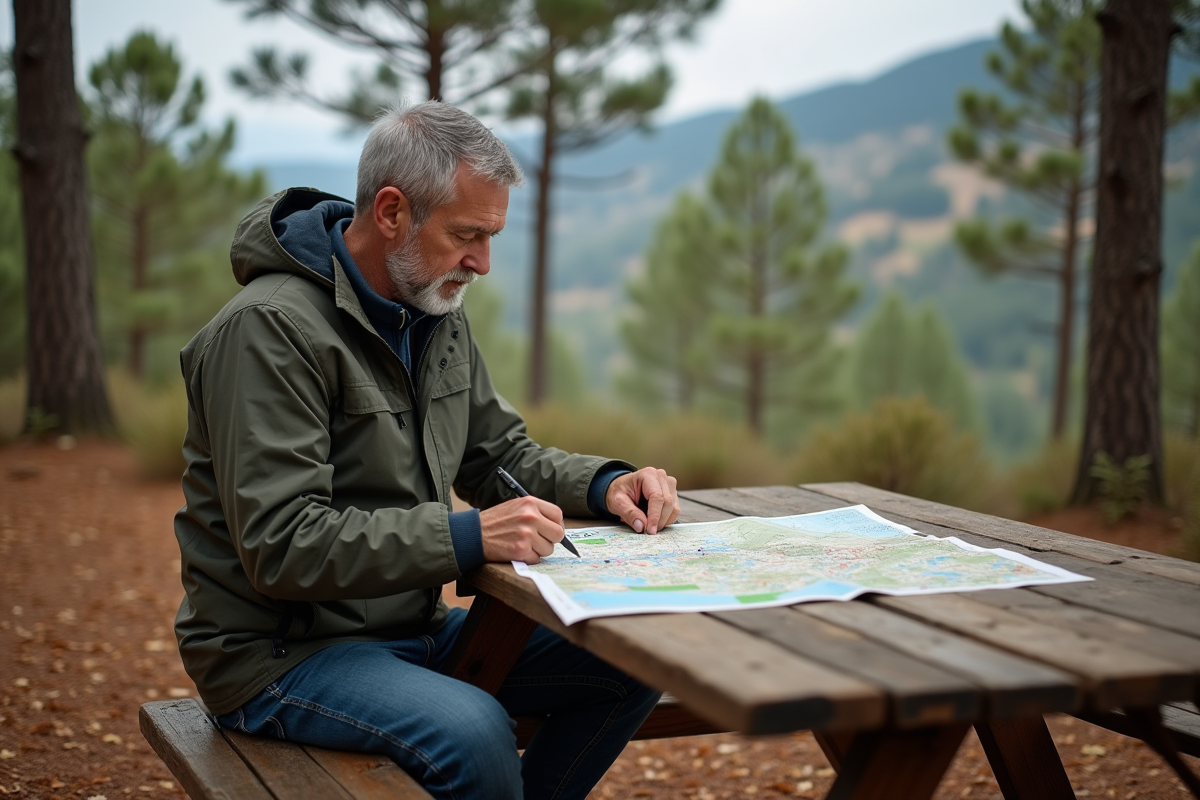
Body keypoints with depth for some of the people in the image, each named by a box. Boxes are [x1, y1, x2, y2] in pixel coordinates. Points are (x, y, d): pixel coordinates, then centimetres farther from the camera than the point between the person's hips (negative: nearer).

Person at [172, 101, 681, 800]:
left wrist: (605, 485, -4)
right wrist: (468, 537, -31)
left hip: (415, 626, 8)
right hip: (281, 652, -8)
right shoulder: (268, 329, -20)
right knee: (473, 732, -34)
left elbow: (500, 454, 16)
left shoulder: (437, 311, 7)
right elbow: (280, 547, -26)